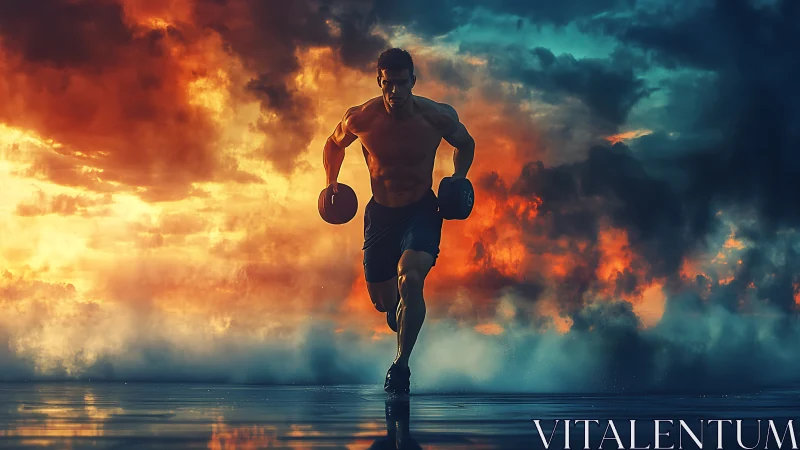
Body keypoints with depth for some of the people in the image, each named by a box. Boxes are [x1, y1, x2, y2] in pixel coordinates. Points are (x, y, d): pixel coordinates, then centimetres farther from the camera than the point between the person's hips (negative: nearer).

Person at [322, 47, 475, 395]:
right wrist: (331, 183, -2)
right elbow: (334, 144, 9)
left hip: (422, 210, -2)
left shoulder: (437, 117, -15)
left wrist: (458, 180, -7)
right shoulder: (360, 118, -14)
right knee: (381, 300, 11)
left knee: (410, 280, -29)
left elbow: (465, 144, 7)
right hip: (380, 213, 2)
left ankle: (401, 364, -14)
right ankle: (398, 310, 51)